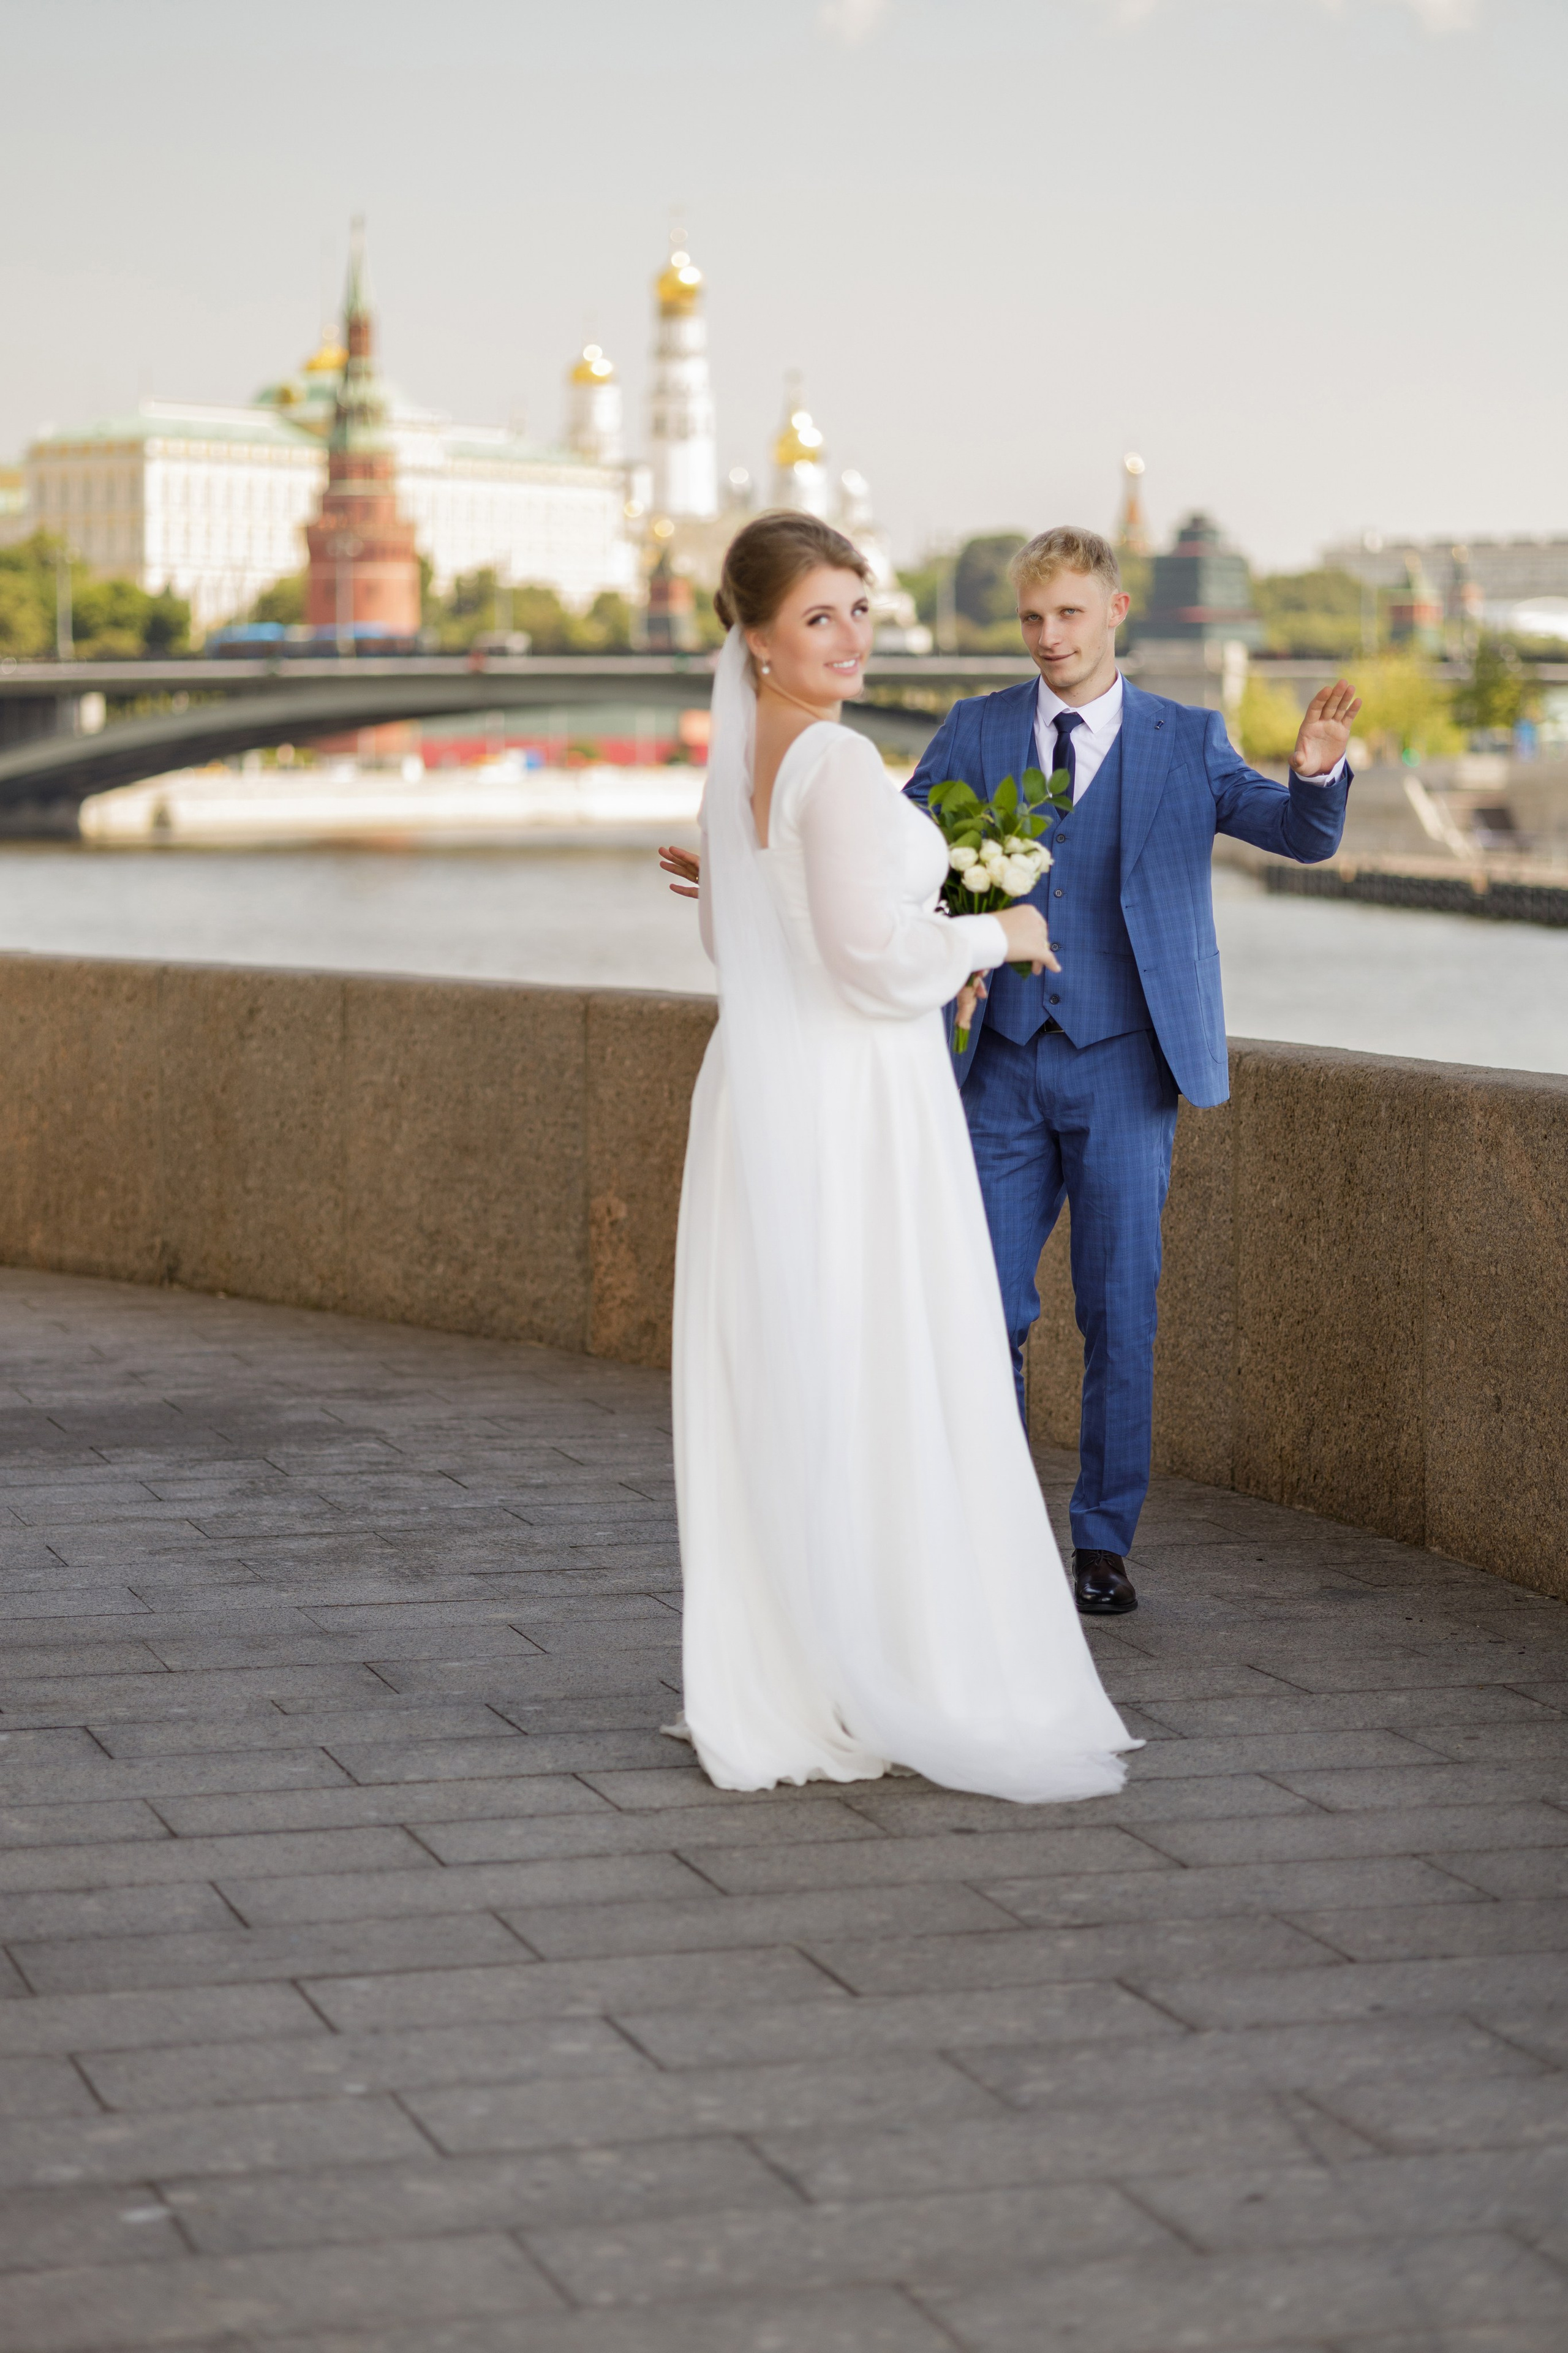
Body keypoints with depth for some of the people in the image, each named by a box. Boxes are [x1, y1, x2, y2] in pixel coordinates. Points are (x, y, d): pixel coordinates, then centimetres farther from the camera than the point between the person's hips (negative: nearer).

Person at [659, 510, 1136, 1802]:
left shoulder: (736, 759, 10)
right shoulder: (841, 768, -17)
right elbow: (874, 957, -22)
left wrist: (924, 951, 20)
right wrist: (991, 937, -5)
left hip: (756, 1098, 9)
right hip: (854, 1109, -8)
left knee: (769, 1397, 11)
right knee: (885, 1398, -2)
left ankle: (766, 1689, 18)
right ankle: (923, 1689, 5)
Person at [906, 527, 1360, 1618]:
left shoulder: (1186, 741, 3)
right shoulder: (975, 732, 7)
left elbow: (1306, 836, -6)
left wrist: (1318, 772, -29)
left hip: (1123, 1066, -1)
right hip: (1005, 1065, 1)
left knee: (1121, 1313, 2)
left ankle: (1106, 1541, 14)